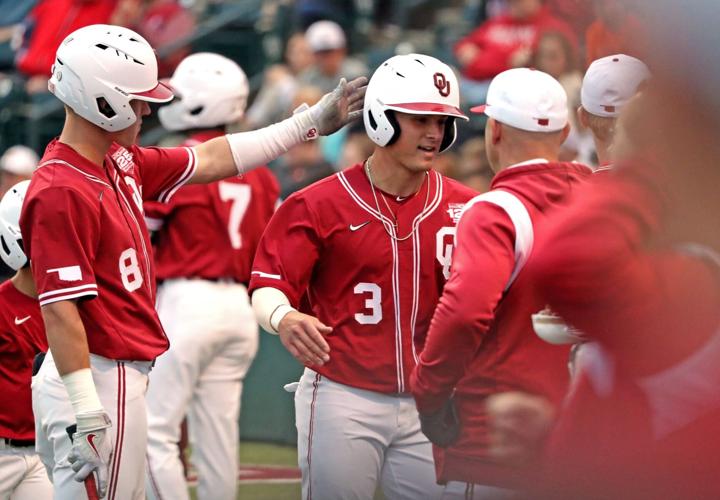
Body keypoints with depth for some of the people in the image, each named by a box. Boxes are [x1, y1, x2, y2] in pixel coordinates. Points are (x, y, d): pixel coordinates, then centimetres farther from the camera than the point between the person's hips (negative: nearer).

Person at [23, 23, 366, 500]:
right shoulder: (61, 192, -19)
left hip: (124, 374, 10)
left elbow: (211, 160, 23)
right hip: (97, 380, -10)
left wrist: (309, 122, 26)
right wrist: (86, 419, -27)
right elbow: (59, 312, -23)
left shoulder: (122, 163, 11)